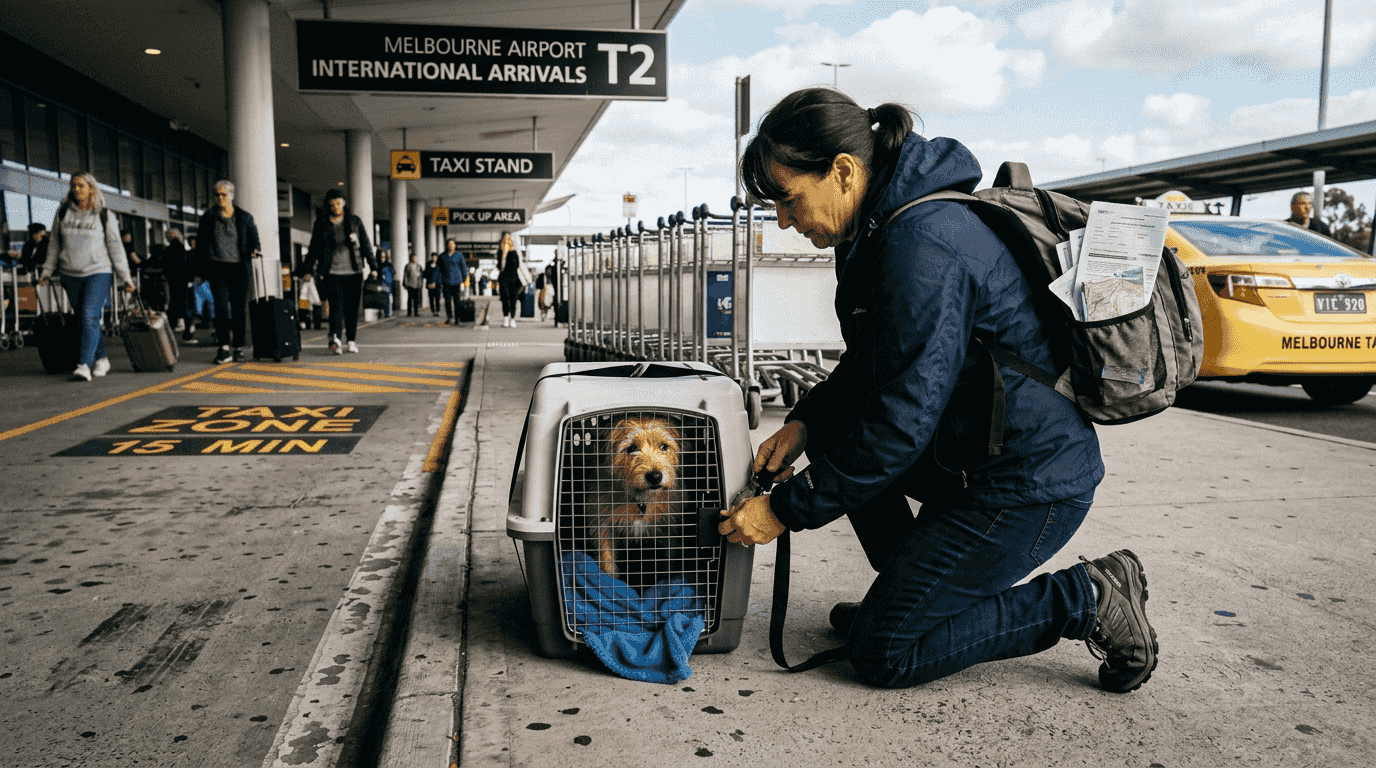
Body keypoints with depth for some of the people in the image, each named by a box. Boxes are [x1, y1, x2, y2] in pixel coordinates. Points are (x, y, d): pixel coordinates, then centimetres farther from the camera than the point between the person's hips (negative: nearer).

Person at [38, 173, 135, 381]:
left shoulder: (104, 216, -1)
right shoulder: (62, 213, 7)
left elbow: (115, 247, 1)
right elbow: (55, 244, 15)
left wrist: (125, 277, -2)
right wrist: (47, 270, 11)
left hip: (99, 272, -4)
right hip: (71, 275, 4)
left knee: (90, 317, -17)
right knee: (85, 319, 10)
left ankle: (84, 366, -21)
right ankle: (101, 359, 25)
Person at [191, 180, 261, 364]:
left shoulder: (244, 217, 10)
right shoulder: (208, 217, 9)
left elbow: (253, 239, 8)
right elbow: (201, 245, 12)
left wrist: (254, 249, -17)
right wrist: (198, 271, 9)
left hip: (239, 268, 1)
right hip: (217, 268, -1)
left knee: (239, 308, 1)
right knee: (221, 306, -14)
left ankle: (239, 348, 11)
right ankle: (224, 349, -16)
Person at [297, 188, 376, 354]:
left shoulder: (355, 222, 9)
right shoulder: (321, 224, 8)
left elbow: (365, 245, 11)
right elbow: (313, 249, 13)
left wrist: (373, 266, 4)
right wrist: (307, 270, 8)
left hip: (354, 272, 1)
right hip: (332, 273, -1)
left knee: (352, 308, 4)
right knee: (336, 306, -16)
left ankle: (351, 341, 15)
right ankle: (335, 339, -30)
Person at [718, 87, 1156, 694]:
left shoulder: (923, 247, -26)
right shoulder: (882, 229, 5)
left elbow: (902, 422, -25)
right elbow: (871, 366, 16)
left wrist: (786, 510, -17)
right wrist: (804, 421, 0)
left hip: (1030, 485, -9)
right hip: (970, 456, 10)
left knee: (880, 651, -4)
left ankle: (1084, 599, 3)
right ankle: (906, 595, 18)